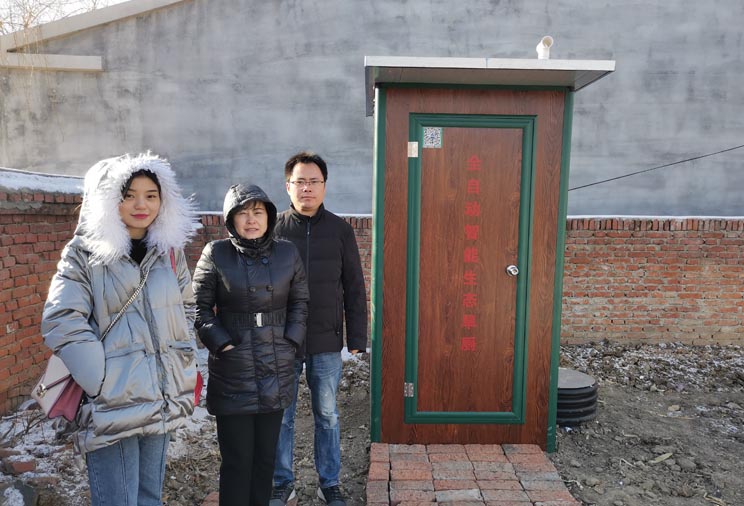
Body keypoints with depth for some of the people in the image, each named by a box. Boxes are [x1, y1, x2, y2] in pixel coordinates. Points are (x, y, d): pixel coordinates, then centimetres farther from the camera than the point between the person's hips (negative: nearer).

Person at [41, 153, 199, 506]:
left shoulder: (170, 249, 8)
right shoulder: (85, 252, -6)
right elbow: (61, 321, -12)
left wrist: (184, 365, 7)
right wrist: (102, 382, -16)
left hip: (161, 399, 5)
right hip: (112, 405, -4)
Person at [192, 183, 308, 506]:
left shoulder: (288, 253, 2)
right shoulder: (216, 254, -5)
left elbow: (299, 302, 9)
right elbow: (200, 307, -1)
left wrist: (291, 342, 0)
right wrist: (221, 344, -10)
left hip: (276, 371, 3)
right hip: (232, 371, -2)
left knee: (266, 454, 14)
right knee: (237, 459, 5)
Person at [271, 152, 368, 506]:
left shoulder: (340, 229, 0)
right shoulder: (274, 228, -1)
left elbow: (354, 288, 2)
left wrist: (357, 338, -1)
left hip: (326, 343, 0)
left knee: (327, 416, 13)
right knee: (281, 416, 11)